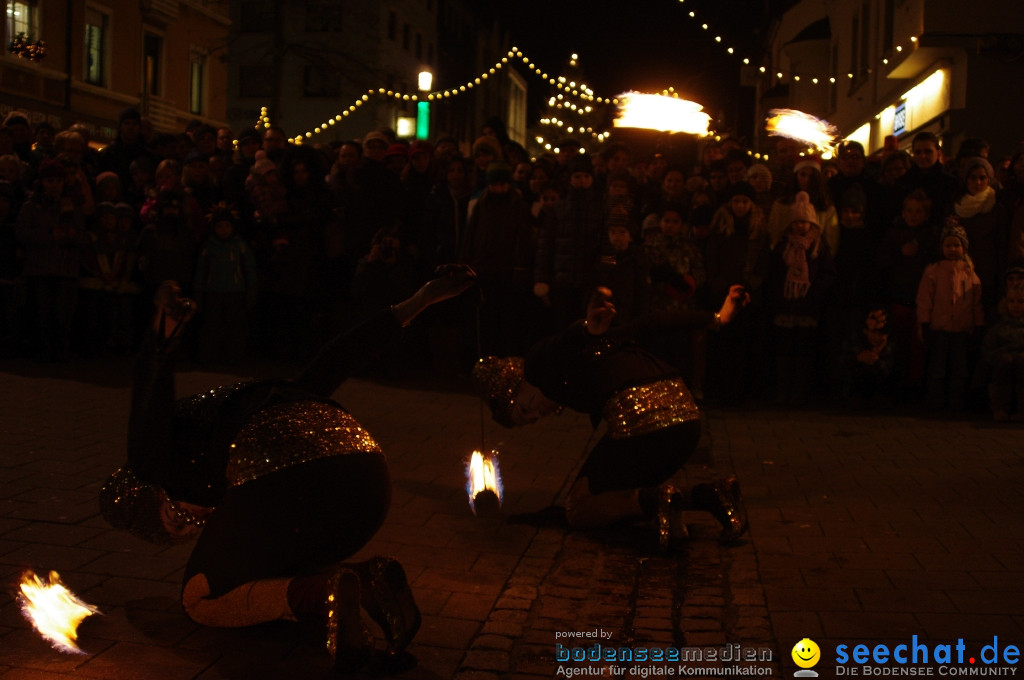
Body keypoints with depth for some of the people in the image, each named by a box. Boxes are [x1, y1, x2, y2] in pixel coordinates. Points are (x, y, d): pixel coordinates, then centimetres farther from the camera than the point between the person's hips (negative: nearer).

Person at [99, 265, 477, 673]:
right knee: (274, 576, 32)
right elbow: (332, 364, 34)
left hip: (279, 483, -7)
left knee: (203, 600, 19)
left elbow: (149, 400, -1)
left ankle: (320, 593, -8)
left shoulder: (151, 460, 22)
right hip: (367, 476, 7)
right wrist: (420, 301, 34)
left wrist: (162, 336, -22)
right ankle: (370, 582, 5)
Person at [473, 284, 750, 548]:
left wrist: (588, 328, -31)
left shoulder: (540, 361, 11)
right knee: (622, 491, 27)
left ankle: (654, 500, -15)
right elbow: (650, 324, 27)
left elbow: (567, 343, -10)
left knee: (579, 510, 11)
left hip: (638, 420, -8)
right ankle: (711, 494, 7)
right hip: (688, 416, 8)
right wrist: (717, 318, 29)